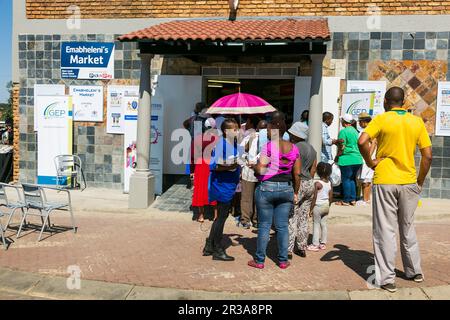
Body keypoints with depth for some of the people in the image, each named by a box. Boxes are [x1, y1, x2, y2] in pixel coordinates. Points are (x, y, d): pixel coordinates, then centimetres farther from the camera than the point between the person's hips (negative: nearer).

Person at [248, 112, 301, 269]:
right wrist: (295, 192, 14)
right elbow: (297, 174, 5)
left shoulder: (268, 146, -11)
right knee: (282, 226, 10)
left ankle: (259, 260, 14)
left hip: (267, 188, -4)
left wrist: (253, 166, 6)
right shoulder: (294, 148, 4)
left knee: (264, 225, 5)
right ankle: (283, 260, 17)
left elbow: (259, 169, -16)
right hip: (286, 189, 4)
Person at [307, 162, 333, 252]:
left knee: (316, 225, 2)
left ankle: (315, 244, 6)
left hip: (318, 206, -6)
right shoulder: (329, 183, 1)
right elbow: (331, 197, 7)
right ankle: (323, 243, 21)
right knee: (323, 224, 14)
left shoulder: (317, 184, -17)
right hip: (326, 206, 6)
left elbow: (315, 198, -16)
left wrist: (311, 209, -9)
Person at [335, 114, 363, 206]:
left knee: (346, 179, 0)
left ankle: (346, 201, 4)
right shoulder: (355, 131, 14)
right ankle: (353, 199, 17)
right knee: (352, 179, 15)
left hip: (347, 159, -7)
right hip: (358, 159, 8)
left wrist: (337, 156, -1)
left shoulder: (343, 131, -11)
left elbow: (342, 147, -13)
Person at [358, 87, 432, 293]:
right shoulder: (417, 122, 4)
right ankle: (415, 271, 31)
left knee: (386, 230, 3)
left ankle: (387, 279, 6)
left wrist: (370, 162, -7)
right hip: (409, 182, 4)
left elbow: (362, 142, -22)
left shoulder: (381, 119, -6)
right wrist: (420, 181, 13)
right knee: (408, 228, 20)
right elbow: (428, 156, 3)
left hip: (385, 182, -4)